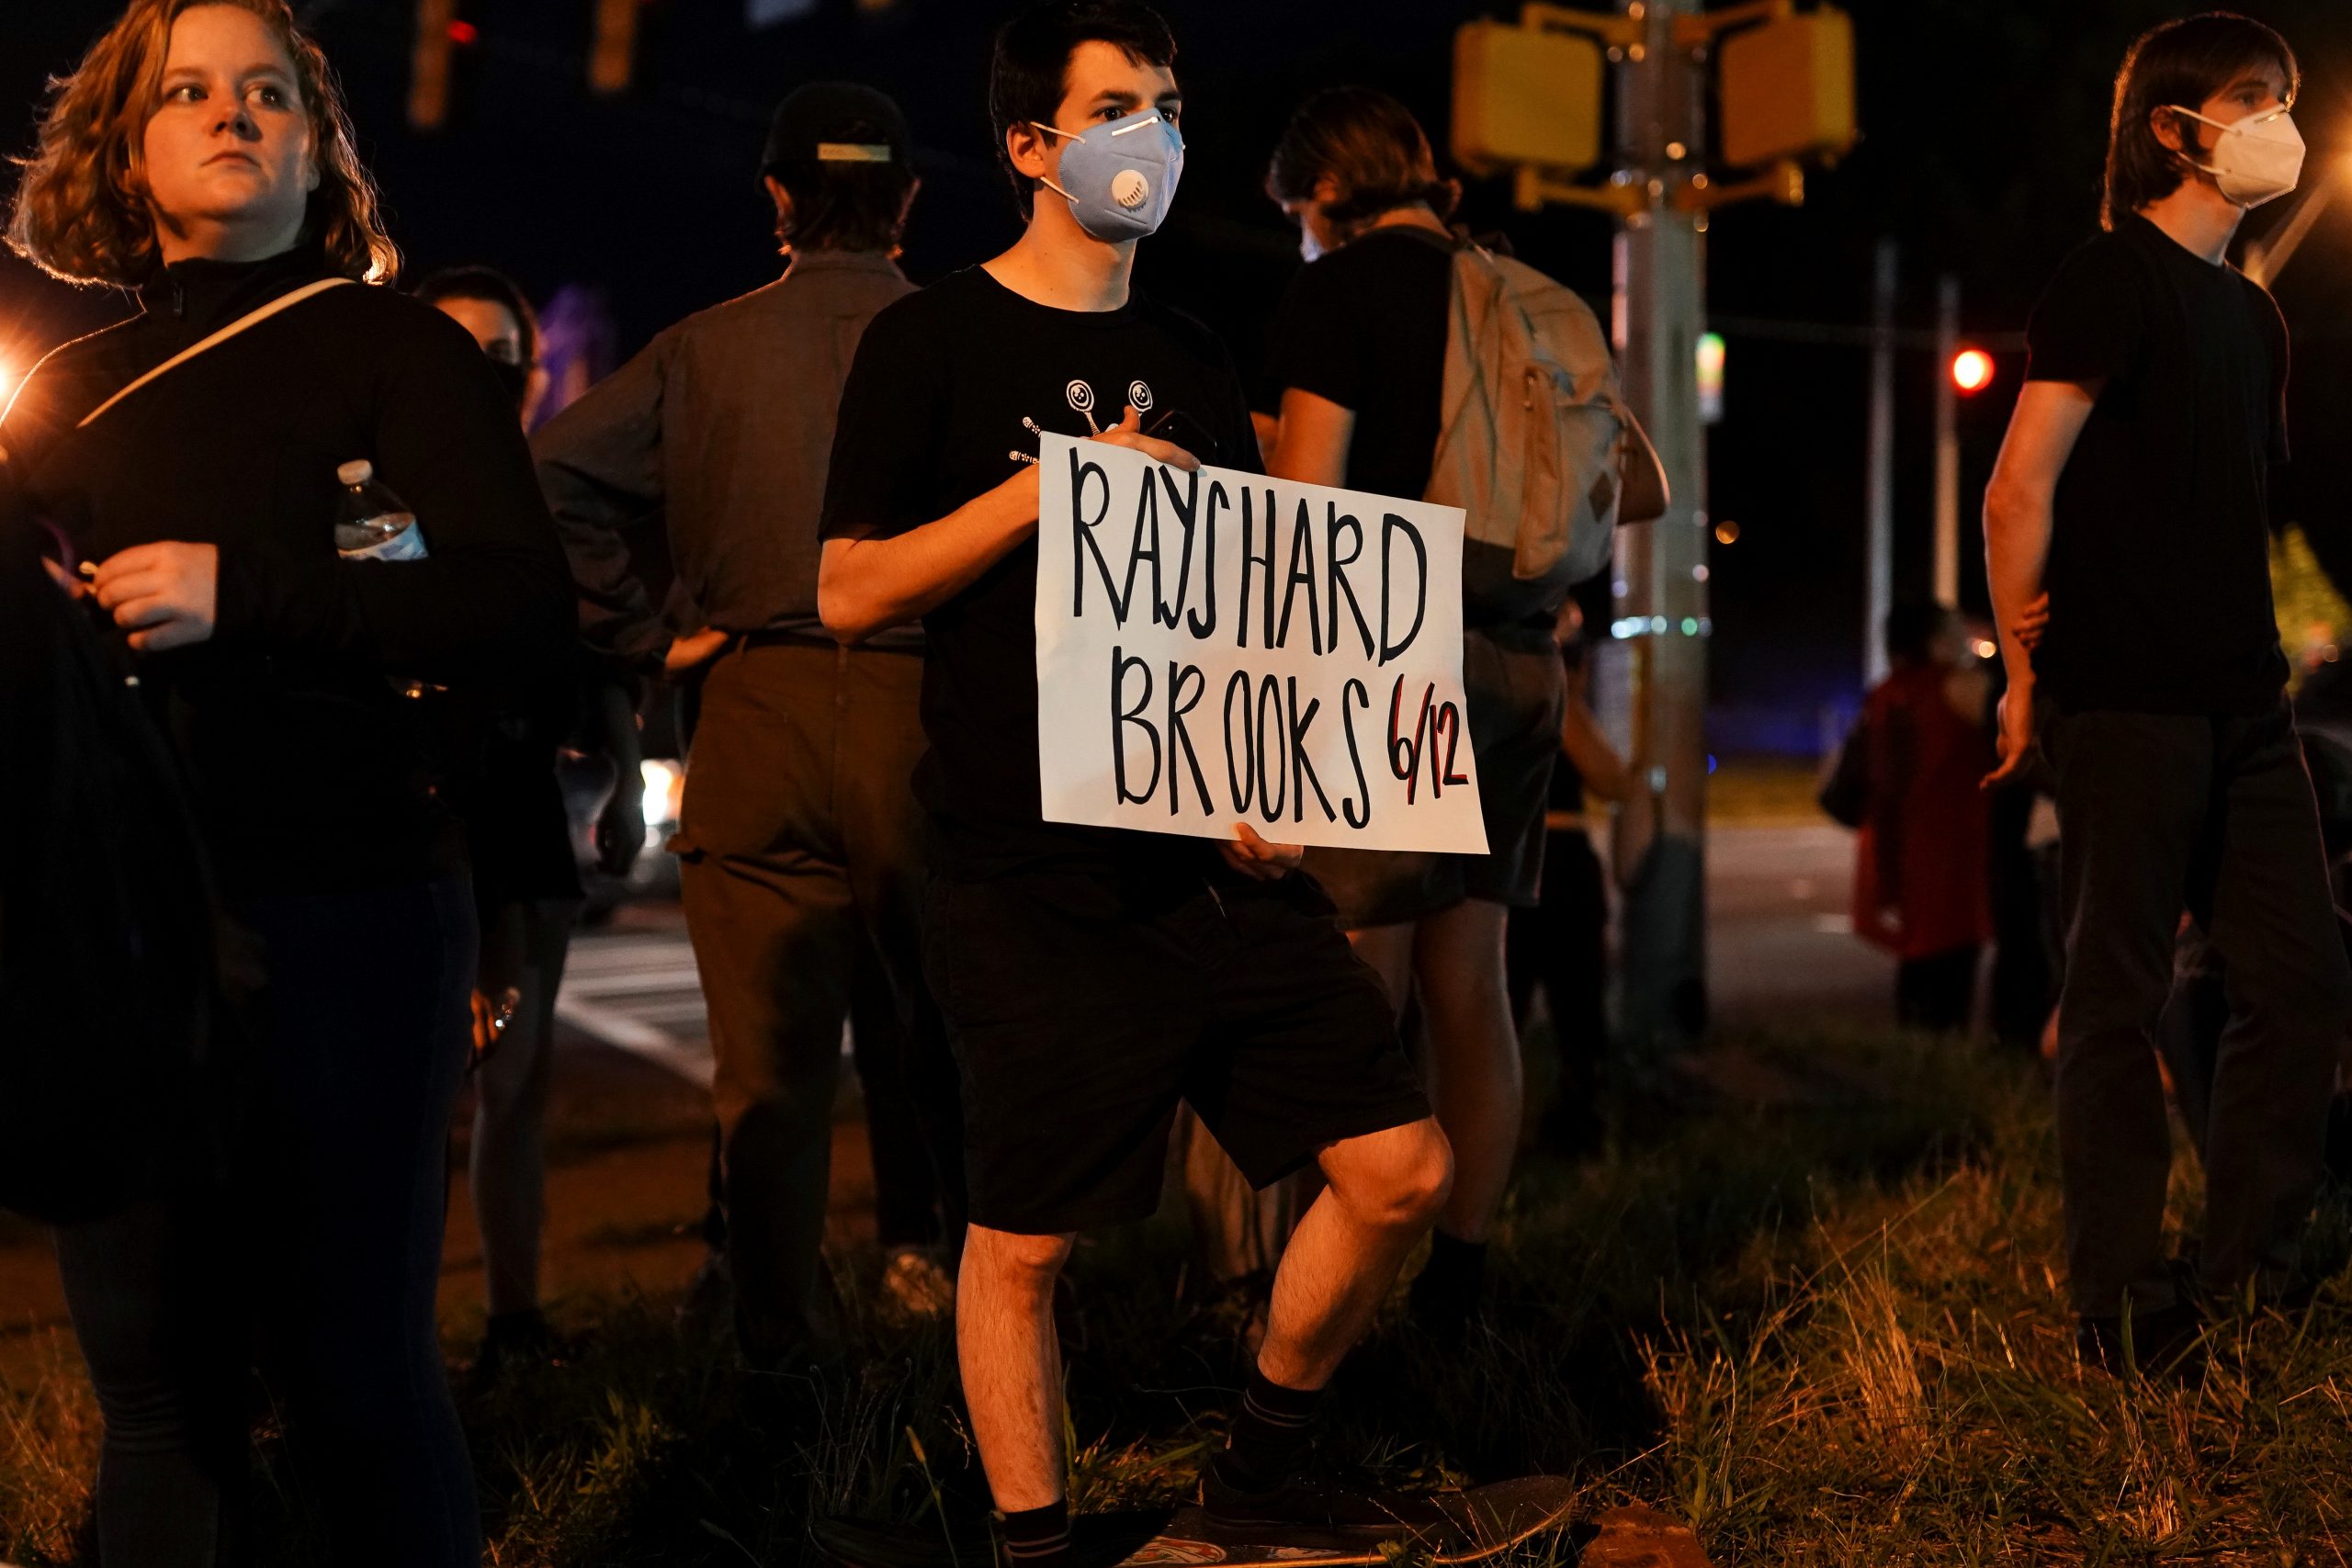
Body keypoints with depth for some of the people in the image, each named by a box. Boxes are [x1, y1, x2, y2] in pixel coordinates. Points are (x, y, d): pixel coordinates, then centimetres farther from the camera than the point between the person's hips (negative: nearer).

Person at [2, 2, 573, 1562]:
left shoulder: (395, 348, 2)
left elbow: (527, 612, -11)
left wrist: (242, 596, -19)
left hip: (340, 910, -4)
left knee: (356, 1366, -1)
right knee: (153, 1377, 10)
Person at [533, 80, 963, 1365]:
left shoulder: (704, 350, 5)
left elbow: (550, 477, -2)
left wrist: (643, 634, 3)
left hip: (756, 713, 1)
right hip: (925, 700, -1)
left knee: (767, 1057, 6)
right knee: (955, 1029, 15)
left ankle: (777, 1339, 10)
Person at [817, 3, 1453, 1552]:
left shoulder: (1192, 360, 16)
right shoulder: (932, 342, 0)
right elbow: (849, 592, -5)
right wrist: (1054, 482, -14)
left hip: (1224, 861, 5)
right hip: (1037, 880, -5)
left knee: (1403, 1168, 2)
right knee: (1024, 1237, 0)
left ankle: (1264, 1465, 23)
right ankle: (1037, 1539, 20)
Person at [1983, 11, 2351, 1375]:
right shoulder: (2114, 279, -6)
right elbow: (2020, 491, -10)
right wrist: (2028, 676, -6)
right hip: (2130, 701, -8)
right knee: (2119, 1003, -2)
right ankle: (2124, 1315, 6)